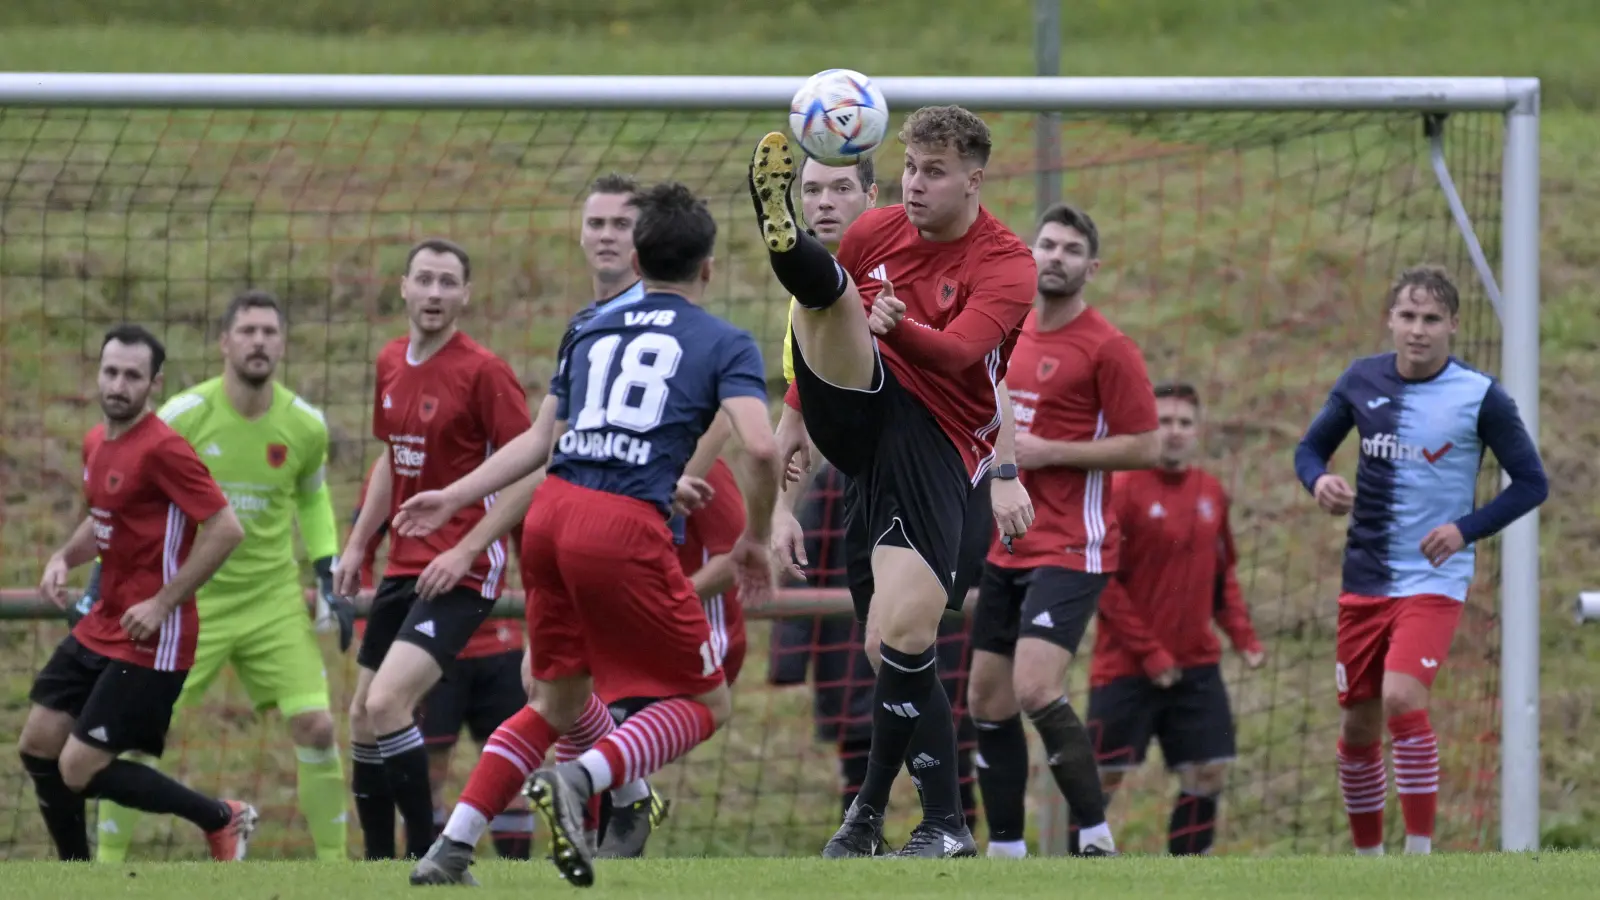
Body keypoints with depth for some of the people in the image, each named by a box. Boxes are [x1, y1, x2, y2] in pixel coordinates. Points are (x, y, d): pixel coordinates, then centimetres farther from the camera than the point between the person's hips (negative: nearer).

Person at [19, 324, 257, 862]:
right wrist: (64, 559, 7)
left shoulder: (161, 450, -18)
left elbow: (225, 529, -21)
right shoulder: (96, 443, 10)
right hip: (100, 630, 9)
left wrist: (163, 604, -20)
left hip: (150, 642, -9)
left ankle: (223, 819, 6)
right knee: (37, 746, 9)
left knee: (80, 769, -10)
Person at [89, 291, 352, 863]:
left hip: (275, 601, 2)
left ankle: (333, 866, 5)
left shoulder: (305, 426, -3)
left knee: (315, 726, -8)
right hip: (189, 598, -2)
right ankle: (106, 867, 6)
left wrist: (329, 584, 8)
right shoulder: (181, 417, -12)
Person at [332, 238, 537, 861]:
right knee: (363, 719, 10)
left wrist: (465, 551, -20)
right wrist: (357, 543, 18)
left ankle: (426, 856, -12)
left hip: (461, 574, -8)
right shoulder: (390, 364, 10)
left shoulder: (483, 372, -13)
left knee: (386, 705, -22)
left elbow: (530, 472, -15)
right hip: (403, 568, 8)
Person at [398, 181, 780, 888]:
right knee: (705, 703, 7)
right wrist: (754, 541, 8)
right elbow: (760, 447, -7)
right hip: (625, 528, -6)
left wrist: (453, 497, 33)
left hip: (550, 513, 6)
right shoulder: (724, 345, 7)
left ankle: (450, 849, 12)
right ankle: (580, 777, -18)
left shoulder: (591, 331, 21)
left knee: (558, 704, 22)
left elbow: (542, 440, 23)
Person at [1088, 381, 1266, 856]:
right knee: (1103, 776, -4)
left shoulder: (1211, 492, 9)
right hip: (1126, 668, -5)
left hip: (1196, 666, 5)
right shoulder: (1123, 490, -9)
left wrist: (1243, 636, 6)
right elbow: (1100, 581, -12)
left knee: (1209, 775, 0)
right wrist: (1149, 652, -15)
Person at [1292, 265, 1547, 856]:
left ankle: (1420, 856, -16)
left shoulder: (1480, 398, -9)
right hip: (1365, 579, 5)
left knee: (1402, 700, -24)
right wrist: (1319, 481, -11)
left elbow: (1531, 483, -3)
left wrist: (1467, 529, -17)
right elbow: (1311, 447, 13)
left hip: (1434, 580, -4)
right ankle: (1367, 858, 27)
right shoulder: (1362, 381, 2)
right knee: (1358, 724, 9)